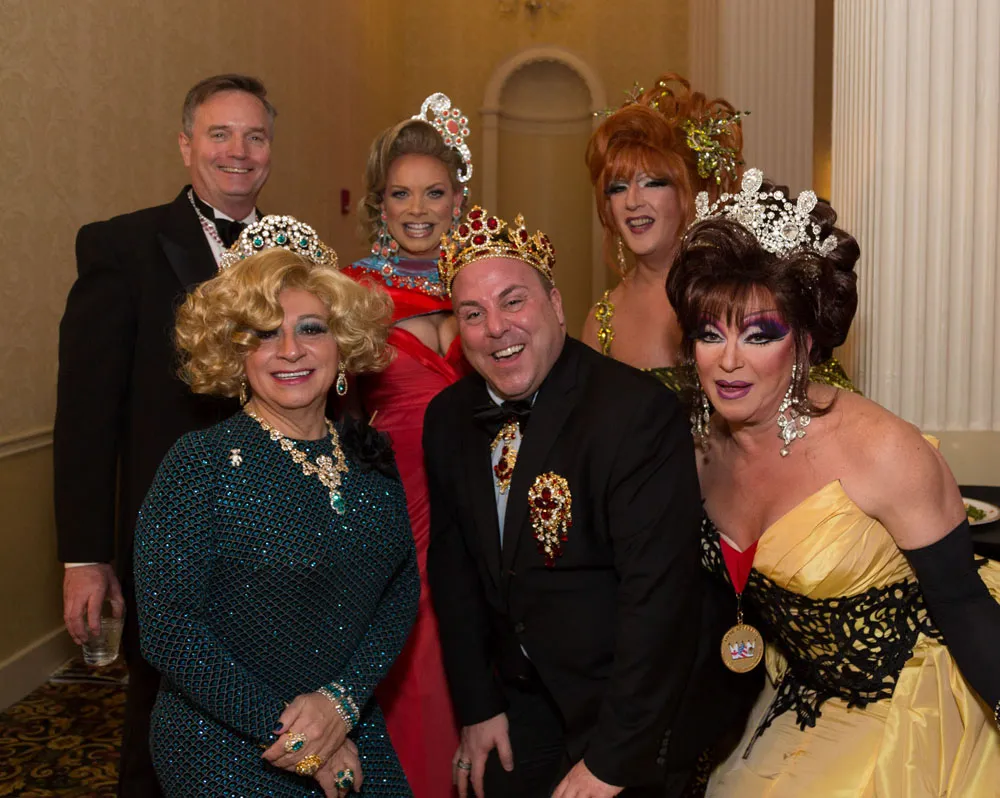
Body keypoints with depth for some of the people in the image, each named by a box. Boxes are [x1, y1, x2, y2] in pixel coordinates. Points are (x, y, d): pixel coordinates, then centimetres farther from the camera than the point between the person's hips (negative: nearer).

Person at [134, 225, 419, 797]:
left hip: (353, 733, 5)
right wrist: (287, 731, -15)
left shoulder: (370, 455, 0)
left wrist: (343, 700, -15)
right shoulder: (201, 464, -15)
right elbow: (168, 633, -18)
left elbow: (402, 591, -1)